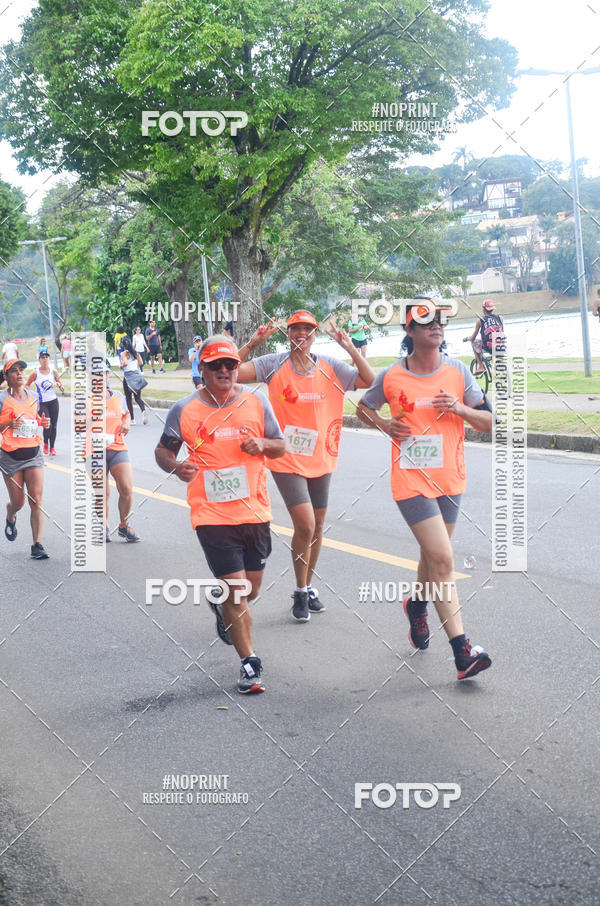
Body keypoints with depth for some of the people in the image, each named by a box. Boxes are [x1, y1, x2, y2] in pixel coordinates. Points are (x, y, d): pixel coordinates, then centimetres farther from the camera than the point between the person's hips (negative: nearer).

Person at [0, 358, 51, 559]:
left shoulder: (33, 397, 8)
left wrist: (42, 422, 4)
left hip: (33, 454, 3)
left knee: (36, 500, -8)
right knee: (17, 502, 5)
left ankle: (37, 545, -6)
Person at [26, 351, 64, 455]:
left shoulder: (53, 371, 2)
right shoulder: (35, 373, -6)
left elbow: (62, 389, 6)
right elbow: (27, 385, 6)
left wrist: (59, 385, -16)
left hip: (53, 401, 3)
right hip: (41, 402, -3)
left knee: (53, 425, 3)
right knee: (47, 425, -14)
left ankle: (52, 448, 16)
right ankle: (45, 444, 12)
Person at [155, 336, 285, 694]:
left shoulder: (256, 401, 1)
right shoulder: (185, 409, -4)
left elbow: (280, 446, 11)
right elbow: (163, 450, 6)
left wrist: (262, 444, -12)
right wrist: (176, 466, -17)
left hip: (255, 511, 3)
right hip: (212, 514, -3)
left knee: (252, 587, 15)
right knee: (236, 589, -7)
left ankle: (223, 606, 51)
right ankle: (250, 662, 8)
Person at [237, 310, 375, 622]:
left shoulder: (330, 367, 3)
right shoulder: (274, 364, -5)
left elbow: (371, 381, -2)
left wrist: (351, 349, -10)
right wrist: (252, 343, -21)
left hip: (320, 459, 4)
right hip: (287, 460, -4)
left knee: (317, 527, 12)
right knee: (305, 525, -13)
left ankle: (309, 587, 31)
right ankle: (300, 593, 6)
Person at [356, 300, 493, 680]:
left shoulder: (457, 372, 1)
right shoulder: (392, 377, -4)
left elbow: (488, 421, 4)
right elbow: (363, 408, 14)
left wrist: (458, 408, -14)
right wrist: (384, 424, -6)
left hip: (450, 478, 4)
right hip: (412, 479, -4)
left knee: (432, 555, 19)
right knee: (442, 560, -13)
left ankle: (418, 604, 51)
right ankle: (462, 651, -11)